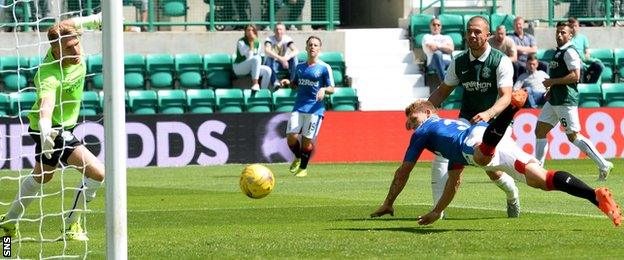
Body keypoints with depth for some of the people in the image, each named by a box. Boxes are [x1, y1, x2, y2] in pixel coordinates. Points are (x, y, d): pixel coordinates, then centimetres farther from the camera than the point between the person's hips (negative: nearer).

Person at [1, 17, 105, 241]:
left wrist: (96, 19, 23)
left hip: (62, 127, 10)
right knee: (97, 172, -18)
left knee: (42, 176, 30)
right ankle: (72, 226, -2)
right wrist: (45, 131, -73)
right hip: (53, 130, -10)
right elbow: (46, 103, -56)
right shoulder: (50, 76, -37)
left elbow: (74, 25, 7)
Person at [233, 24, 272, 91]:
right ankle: (255, 84, -38)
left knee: (267, 70, -19)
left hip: (251, 68, 6)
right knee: (256, 58, -33)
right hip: (238, 67, -6)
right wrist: (251, 44, -24)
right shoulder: (241, 42, -12)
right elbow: (249, 58, -21)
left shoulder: (257, 43, 8)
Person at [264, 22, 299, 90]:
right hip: (272, 64, -2)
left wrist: (287, 58, -45)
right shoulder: (270, 39, -13)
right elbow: (267, 51, -34)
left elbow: (296, 51, -24)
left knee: (294, 58, -25)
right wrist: (280, 59, -47)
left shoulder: (287, 39, -8)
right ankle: (275, 82, -44)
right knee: (269, 58, -35)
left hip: (283, 63, 2)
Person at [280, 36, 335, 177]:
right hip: (299, 107, 4)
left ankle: (303, 168, 17)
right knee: (291, 136, -8)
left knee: (307, 139, -3)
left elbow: (332, 89, 0)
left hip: (315, 108, -4)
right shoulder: (300, 66, 12)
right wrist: (288, 83, 3)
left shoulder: (324, 68, -1)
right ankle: (297, 158, 23)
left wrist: (324, 89, -21)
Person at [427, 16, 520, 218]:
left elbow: (506, 97, -22)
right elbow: (443, 91, 14)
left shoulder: (501, 61, -12)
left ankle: (513, 195, 27)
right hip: (466, 119, 4)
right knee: (441, 155, -18)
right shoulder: (459, 63, 2)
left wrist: (488, 114, -41)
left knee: (493, 171, -9)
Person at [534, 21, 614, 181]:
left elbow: (575, 76, -21)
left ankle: (603, 165, 0)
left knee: (573, 136, -6)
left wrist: (552, 82, -16)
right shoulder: (558, 51, 16)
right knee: (540, 131, 7)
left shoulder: (569, 52, -13)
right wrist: (551, 90, 17)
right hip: (554, 101, 10)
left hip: (566, 101, -10)